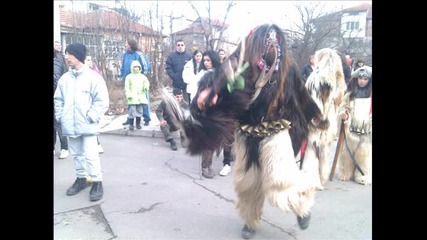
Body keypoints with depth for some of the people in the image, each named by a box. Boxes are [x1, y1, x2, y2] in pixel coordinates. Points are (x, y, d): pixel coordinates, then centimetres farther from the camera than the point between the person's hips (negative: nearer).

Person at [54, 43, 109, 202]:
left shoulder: (93, 77, -9)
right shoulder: (64, 78, 6)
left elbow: (102, 101, -11)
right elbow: (58, 99, 15)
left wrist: (90, 117, -15)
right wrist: (60, 116, 5)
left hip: (87, 126, -5)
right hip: (70, 125, 6)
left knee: (90, 155, -4)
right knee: (76, 154, 17)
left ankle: (97, 182, 10)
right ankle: (81, 178, 33)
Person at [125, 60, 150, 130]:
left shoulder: (143, 76, 12)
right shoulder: (129, 77, 5)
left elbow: (146, 83, 5)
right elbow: (126, 87, 1)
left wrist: (146, 87, -19)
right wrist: (128, 95, -9)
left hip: (140, 97, 3)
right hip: (132, 98, -3)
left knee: (139, 111, 7)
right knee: (132, 111, -5)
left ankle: (138, 124, 18)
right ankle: (131, 124, 5)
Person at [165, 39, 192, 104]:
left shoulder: (189, 55, 3)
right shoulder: (171, 56, 6)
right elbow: (168, 68, 1)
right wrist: (174, 77, -12)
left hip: (187, 84, -1)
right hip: (176, 84, 1)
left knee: (187, 102, 5)